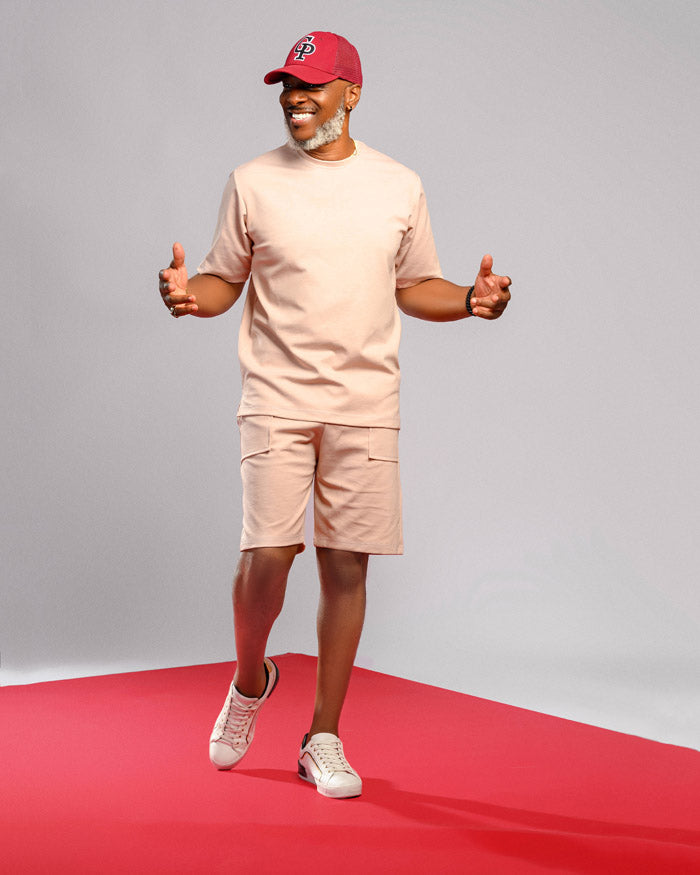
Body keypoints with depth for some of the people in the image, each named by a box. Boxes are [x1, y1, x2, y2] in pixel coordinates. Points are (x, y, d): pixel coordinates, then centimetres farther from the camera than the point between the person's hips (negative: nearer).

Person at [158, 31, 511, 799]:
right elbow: (224, 281, 8)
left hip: (366, 406, 2)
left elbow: (414, 288, 15)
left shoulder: (399, 187, 7)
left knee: (346, 565, 2)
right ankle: (250, 681, 21)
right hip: (276, 399, -1)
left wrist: (470, 300, -4)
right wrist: (191, 294, -13)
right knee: (267, 555, -11)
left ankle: (324, 739, 15)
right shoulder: (252, 183, 3)